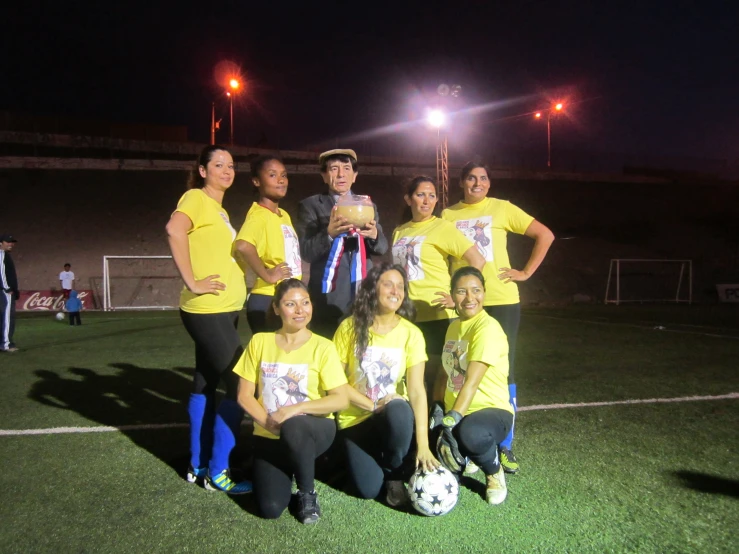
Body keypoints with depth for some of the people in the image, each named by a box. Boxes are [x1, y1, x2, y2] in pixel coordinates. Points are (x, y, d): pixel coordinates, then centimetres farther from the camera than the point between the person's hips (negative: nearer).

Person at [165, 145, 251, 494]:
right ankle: (217, 472, 1)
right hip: (207, 309, -9)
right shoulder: (196, 198, -8)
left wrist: (235, 286, 11)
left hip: (224, 309, 9)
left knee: (206, 383, 13)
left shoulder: (220, 210, 19)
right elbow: (174, 230, -28)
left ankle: (198, 466, 24)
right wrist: (191, 282, -26)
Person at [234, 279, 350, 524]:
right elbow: (244, 396, 0)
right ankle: (286, 471, 18)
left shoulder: (322, 347, -8)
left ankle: (308, 493, -9)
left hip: (313, 430, -1)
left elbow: (341, 399, -13)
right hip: (269, 435, 2)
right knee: (270, 508, -18)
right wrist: (268, 423, -16)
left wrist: (295, 409, -22)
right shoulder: (260, 342, -1)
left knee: (293, 427, -38)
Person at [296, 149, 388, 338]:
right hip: (328, 298, -3)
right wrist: (329, 233, -28)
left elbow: (382, 248, 4)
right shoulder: (310, 206, 3)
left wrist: (374, 235, -20)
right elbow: (307, 252, -8)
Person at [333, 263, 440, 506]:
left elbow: (417, 390, -17)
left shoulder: (411, 333, -11)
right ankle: (356, 455, 20)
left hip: (394, 415, 1)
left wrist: (423, 443, -25)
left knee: (400, 411, -36)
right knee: (368, 489, -17)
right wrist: (373, 405, -18)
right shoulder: (350, 327, -10)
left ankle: (394, 475, -5)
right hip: (356, 417, 0)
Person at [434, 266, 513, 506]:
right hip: (454, 412, 7)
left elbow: (471, 382, -25)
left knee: (470, 433, -41)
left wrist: (451, 422, -31)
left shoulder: (488, 328, -16)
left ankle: (495, 473, -4)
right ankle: (467, 457, 18)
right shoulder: (453, 326, 10)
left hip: (491, 410, -7)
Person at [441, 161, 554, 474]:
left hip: (501, 301, -1)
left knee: (503, 371, 2)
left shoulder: (502, 208, 2)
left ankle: (505, 446, 13)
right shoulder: (448, 215, 8)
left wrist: (527, 272, -4)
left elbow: (545, 235, 1)